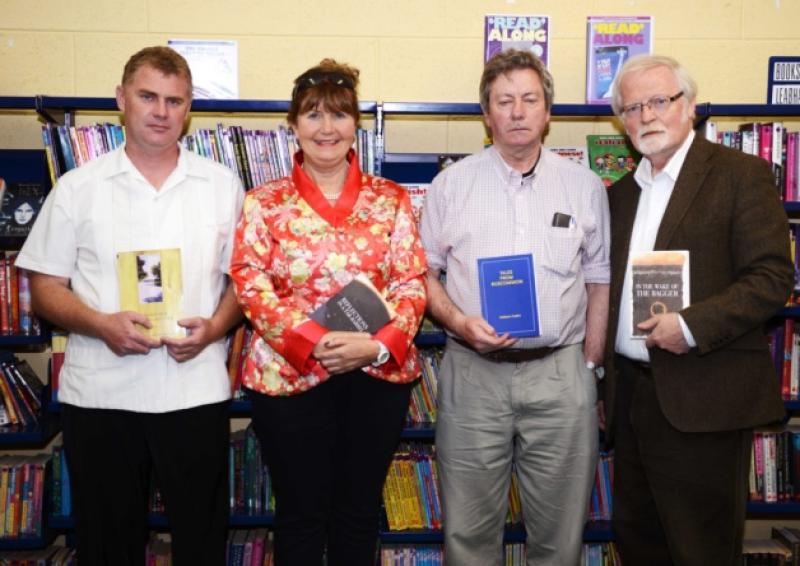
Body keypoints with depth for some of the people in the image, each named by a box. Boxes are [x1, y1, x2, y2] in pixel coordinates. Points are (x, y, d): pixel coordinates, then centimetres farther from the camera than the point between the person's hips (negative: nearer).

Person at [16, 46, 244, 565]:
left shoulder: (223, 185, 6)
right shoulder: (77, 187, 3)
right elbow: (45, 286, 4)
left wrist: (215, 327, -11)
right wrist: (100, 324, -15)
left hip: (196, 392, 0)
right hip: (100, 395, 0)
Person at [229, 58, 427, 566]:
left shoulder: (391, 199, 6)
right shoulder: (264, 203, 1)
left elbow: (412, 282, 0)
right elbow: (251, 286, -7)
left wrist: (377, 345, -16)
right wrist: (315, 342, -19)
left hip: (378, 374, 2)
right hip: (290, 374, -1)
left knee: (360, 512, 15)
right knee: (301, 514, 11)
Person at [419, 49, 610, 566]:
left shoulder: (585, 185, 7)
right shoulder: (452, 184, 4)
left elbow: (599, 281, 9)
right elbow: (424, 271, 7)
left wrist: (590, 365, 4)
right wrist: (458, 321, -11)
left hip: (561, 373, 1)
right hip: (473, 372, 0)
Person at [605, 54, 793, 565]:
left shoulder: (741, 174, -5)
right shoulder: (622, 192, 15)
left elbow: (773, 277, -12)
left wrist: (691, 325, -21)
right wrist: (602, 348, 7)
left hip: (702, 401, -6)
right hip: (631, 391, 6)